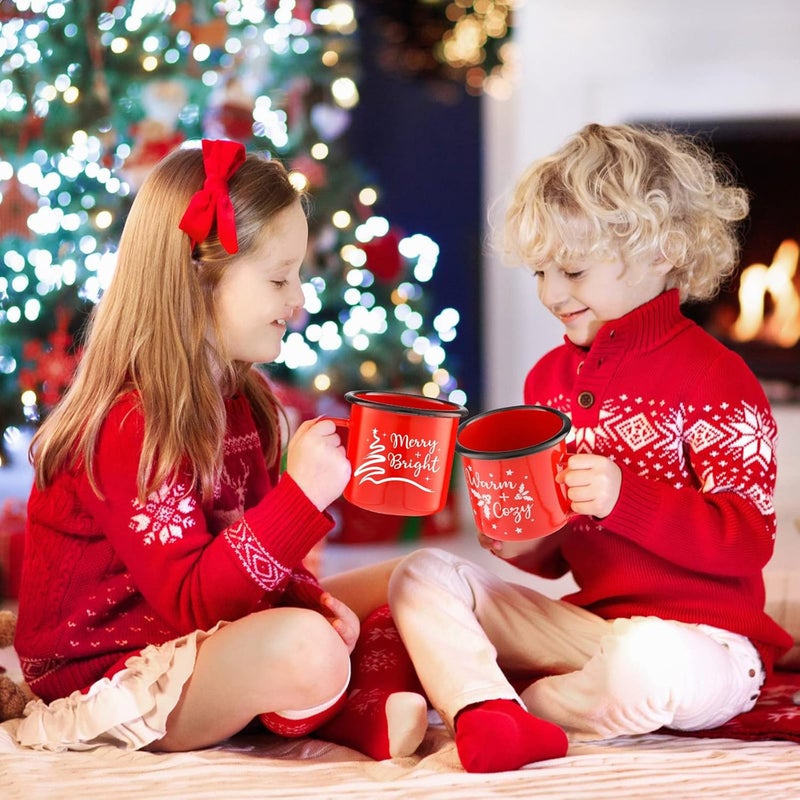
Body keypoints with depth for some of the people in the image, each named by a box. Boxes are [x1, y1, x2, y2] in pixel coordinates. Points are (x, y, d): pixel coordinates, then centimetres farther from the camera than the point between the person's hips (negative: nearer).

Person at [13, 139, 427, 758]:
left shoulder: (235, 400, 6)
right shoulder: (133, 427, -23)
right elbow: (190, 601, -29)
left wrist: (311, 598, -8)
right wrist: (302, 495, -36)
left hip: (200, 637, 10)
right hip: (110, 677, -10)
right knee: (305, 650, -32)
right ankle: (355, 721, -2)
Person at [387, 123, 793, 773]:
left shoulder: (713, 377, -8)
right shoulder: (551, 377, 13)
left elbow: (748, 542, -15)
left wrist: (624, 498, -26)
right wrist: (525, 545, -4)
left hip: (698, 638, -7)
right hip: (587, 618, 7)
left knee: (641, 662, -41)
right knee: (424, 576, -5)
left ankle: (504, 702, -14)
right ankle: (488, 714, -32)